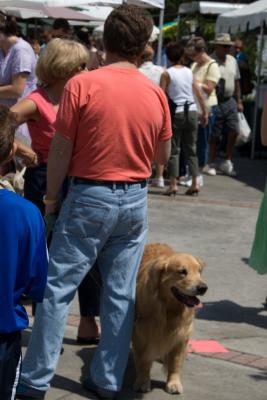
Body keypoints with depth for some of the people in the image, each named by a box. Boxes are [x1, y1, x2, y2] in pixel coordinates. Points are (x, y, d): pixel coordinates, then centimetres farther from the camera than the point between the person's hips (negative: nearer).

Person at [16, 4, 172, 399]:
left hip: (89, 198, -3)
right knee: (121, 294, 10)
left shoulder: (82, 85, -12)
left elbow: (60, 149, -9)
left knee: (57, 289, 4)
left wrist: (51, 196, 4)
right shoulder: (156, 93, -1)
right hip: (135, 201, 4)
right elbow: (163, 156, 9)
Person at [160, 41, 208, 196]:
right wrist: (205, 112, 17)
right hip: (192, 111, 4)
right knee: (191, 149, 11)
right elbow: (199, 94, 9)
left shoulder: (167, 74, -4)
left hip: (176, 113, -4)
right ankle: (195, 183, 8)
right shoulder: (189, 72, 8)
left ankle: (173, 185, -1)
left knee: (174, 150, 2)